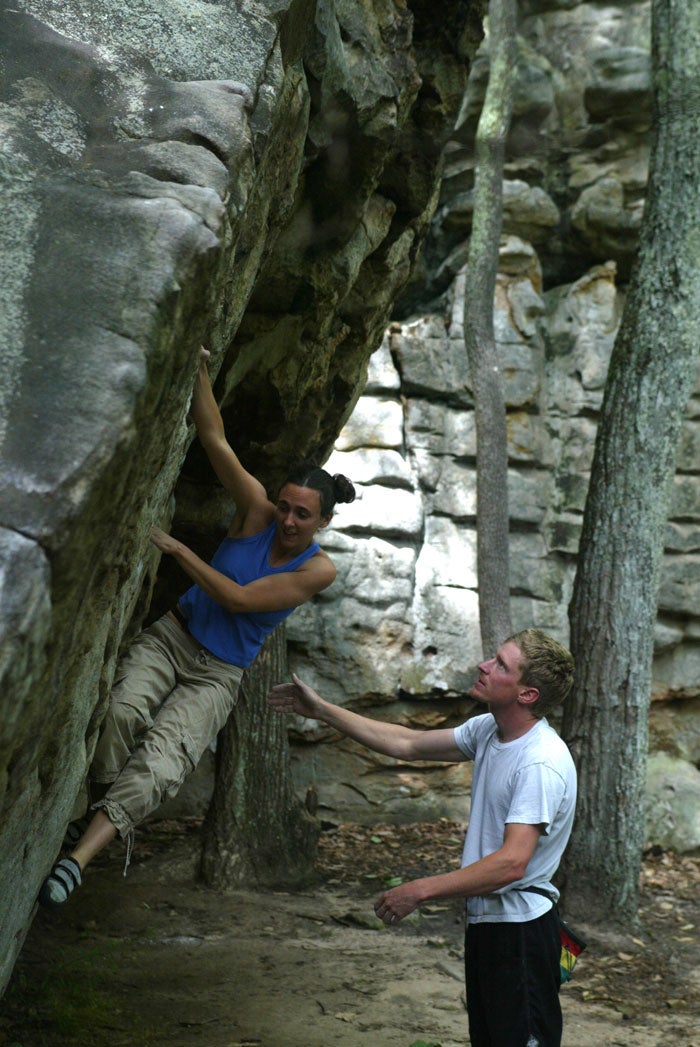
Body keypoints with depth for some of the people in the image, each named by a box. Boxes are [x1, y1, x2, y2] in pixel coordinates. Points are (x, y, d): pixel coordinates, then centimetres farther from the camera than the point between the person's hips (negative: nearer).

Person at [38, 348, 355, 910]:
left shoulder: (319, 569, -9)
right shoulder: (257, 512, -4)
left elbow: (239, 599, -16)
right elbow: (214, 439, -11)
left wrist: (177, 548, -19)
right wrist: (199, 367, -21)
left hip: (218, 674, -2)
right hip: (173, 635, 2)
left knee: (164, 754, -26)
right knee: (124, 712, -31)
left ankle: (80, 855, -35)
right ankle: (97, 811, -15)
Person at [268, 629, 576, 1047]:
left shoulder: (541, 765, -24)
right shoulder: (487, 731, 5)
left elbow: (511, 863, -30)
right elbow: (409, 745, 14)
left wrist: (420, 891, -26)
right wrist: (322, 710, 13)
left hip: (520, 930, -10)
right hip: (485, 920, 10)